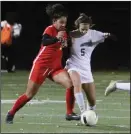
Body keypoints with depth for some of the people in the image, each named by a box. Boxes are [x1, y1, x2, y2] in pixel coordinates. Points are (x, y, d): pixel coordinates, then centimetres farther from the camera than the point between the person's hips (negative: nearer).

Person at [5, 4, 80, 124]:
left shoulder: (64, 33, 9)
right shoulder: (50, 30, -13)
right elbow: (44, 42, -36)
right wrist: (57, 38, -51)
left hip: (56, 67, 6)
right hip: (41, 65, -5)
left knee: (71, 84, -19)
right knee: (30, 95, 0)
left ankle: (69, 114, -11)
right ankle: (11, 114, 20)